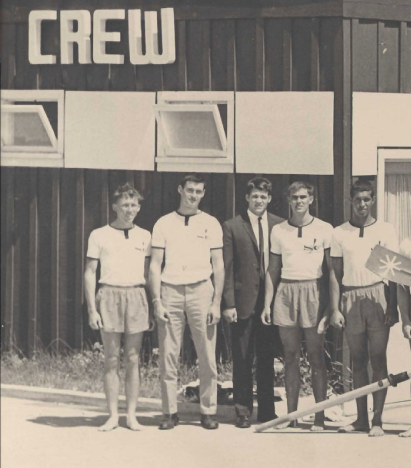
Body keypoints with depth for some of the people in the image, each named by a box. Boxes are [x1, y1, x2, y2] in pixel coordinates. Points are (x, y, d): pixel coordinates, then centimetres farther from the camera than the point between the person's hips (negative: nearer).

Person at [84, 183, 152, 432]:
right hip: (109, 296, -1)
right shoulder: (99, 235, 5)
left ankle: (132, 414, 6)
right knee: (111, 359, 0)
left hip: (136, 296, 1)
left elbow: (149, 274, 14)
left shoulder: (144, 236, 11)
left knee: (133, 359, 1)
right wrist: (92, 310, -2)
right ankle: (113, 415, 4)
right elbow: (90, 273, 5)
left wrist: (153, 307, 7)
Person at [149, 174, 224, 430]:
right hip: (170, 291, 0)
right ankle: (170, 411, 4)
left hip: (200, 290, 0)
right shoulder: (164, 224, 8)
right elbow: (155, 265, 7)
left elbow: (218, 266, 8)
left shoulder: (210, 224, 8)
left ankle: (208, 411, 5)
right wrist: (157, 301, -1)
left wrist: (216, 303, 1)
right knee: (168, 356, -1)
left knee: (207, 356, -1)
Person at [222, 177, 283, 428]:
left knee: (267, 359, 9)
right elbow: (227, 268, -2)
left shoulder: (280, 226, 6)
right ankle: (243, 411, 8)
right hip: (243, 302, -2)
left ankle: (267, 410, 16)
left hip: (271, 302, 2)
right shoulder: (232, 227, 1)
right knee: (242, 360, 2)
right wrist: (228, 303, -8)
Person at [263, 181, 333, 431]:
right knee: (291, 358, 5)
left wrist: (331, 305, -5)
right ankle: (291, 417, 8)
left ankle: (320, 418, 0)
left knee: (316, 357, -3)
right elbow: (273, 270, 14)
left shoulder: (324, 229, 2)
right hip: (286, 292, 3)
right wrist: (267, 304, 8)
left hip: (314, 291, -3)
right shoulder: (278, 231, 10)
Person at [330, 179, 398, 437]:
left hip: (378, 297, -2)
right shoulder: (339, 233, 7)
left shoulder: (386, 231, 2)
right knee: (358, 360, 7)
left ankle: (377, 420, -2)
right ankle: (361, 418, 12)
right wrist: (335, 308, 2)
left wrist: (393, 307, -6)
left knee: (378, 359, -3)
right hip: (351, 298, 2)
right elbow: (335, 273, 8)